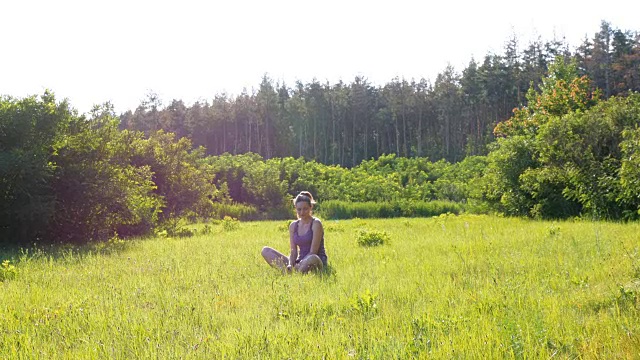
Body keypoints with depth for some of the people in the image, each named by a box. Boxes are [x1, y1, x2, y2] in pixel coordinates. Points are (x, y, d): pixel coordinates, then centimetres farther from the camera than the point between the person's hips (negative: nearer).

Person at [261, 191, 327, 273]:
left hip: (318, 261, -6)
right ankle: (287, 271, -30)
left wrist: (301, 264, -23)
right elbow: (293, 252, 4)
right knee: (265, 251, -8)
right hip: (300, 262, 6)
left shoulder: (316, 224, -7)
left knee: (313, 258, -45)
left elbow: (313, 252, -13)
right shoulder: (293, 226, 9)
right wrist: (290, 265, -16)